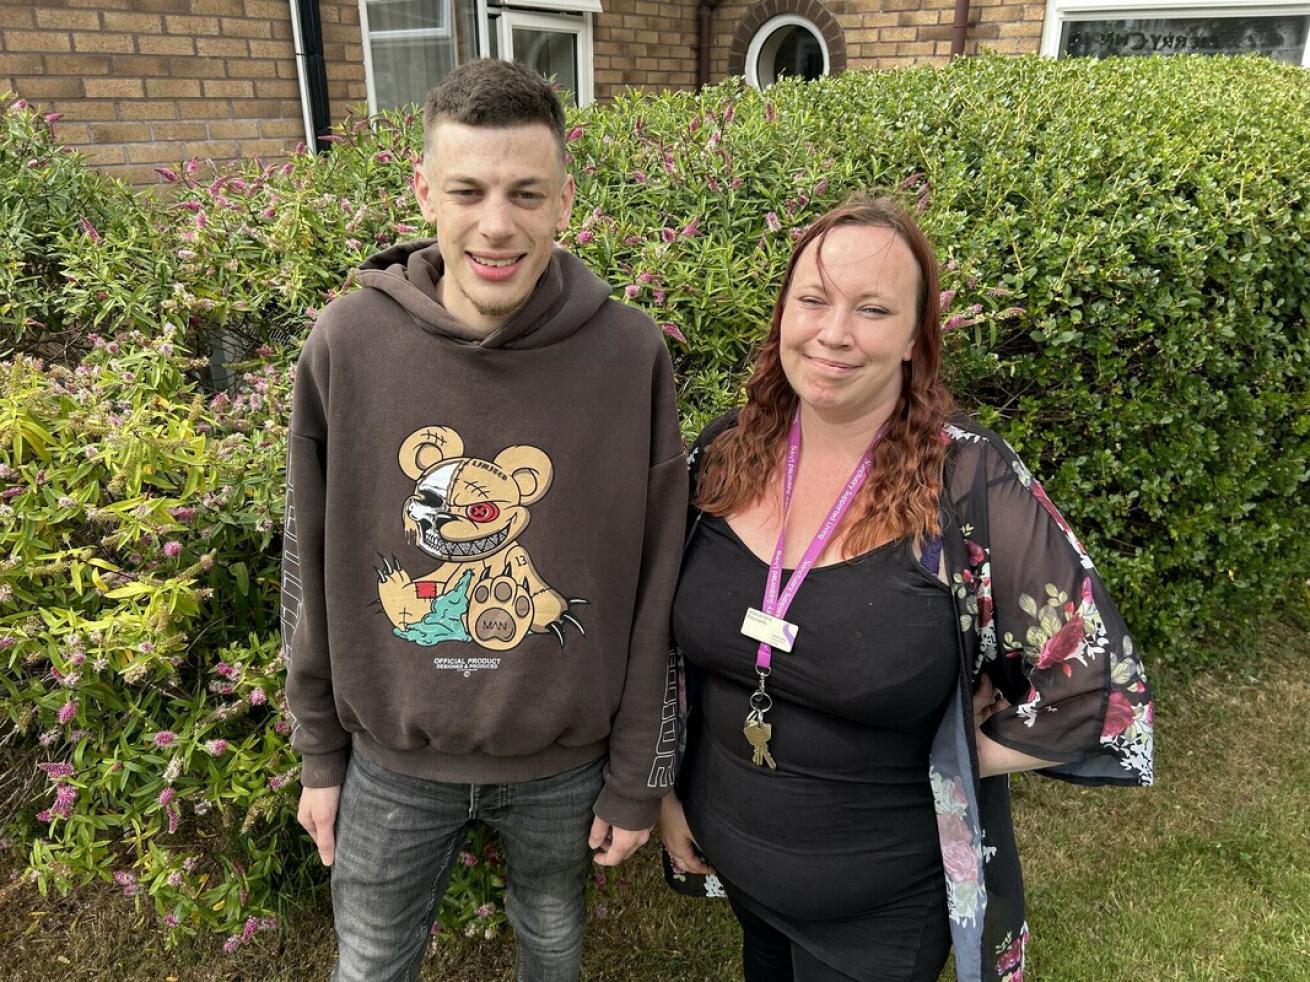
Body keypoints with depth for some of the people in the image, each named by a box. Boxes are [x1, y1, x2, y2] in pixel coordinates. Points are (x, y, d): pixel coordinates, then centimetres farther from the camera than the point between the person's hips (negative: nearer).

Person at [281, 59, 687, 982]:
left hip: (565, 759, 0)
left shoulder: (631, 353, -16)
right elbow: (312, 566, -2)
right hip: (393, 756, 1)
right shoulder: (348, 342, -13)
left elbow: (654, 593, -9)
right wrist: (320, 752, 4)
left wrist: (639, 778, -3)